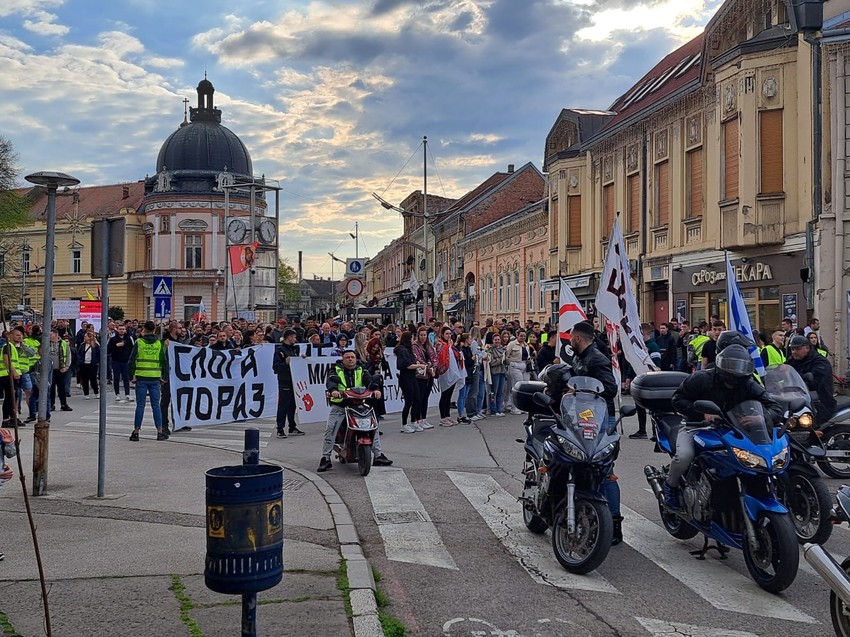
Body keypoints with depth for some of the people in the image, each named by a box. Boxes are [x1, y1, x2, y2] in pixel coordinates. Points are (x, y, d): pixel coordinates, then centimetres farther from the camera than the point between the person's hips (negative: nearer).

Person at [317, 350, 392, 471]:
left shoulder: (361, 371, 13)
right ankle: (326, 458, -7)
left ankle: (378, 456, 1)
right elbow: (331, 381, -13)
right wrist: (333, 390, -36)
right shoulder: (336, 370, 7)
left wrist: (375, 389, -27)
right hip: (339, 405, -2)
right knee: (330, 429, -14)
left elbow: (369, 380, -5)